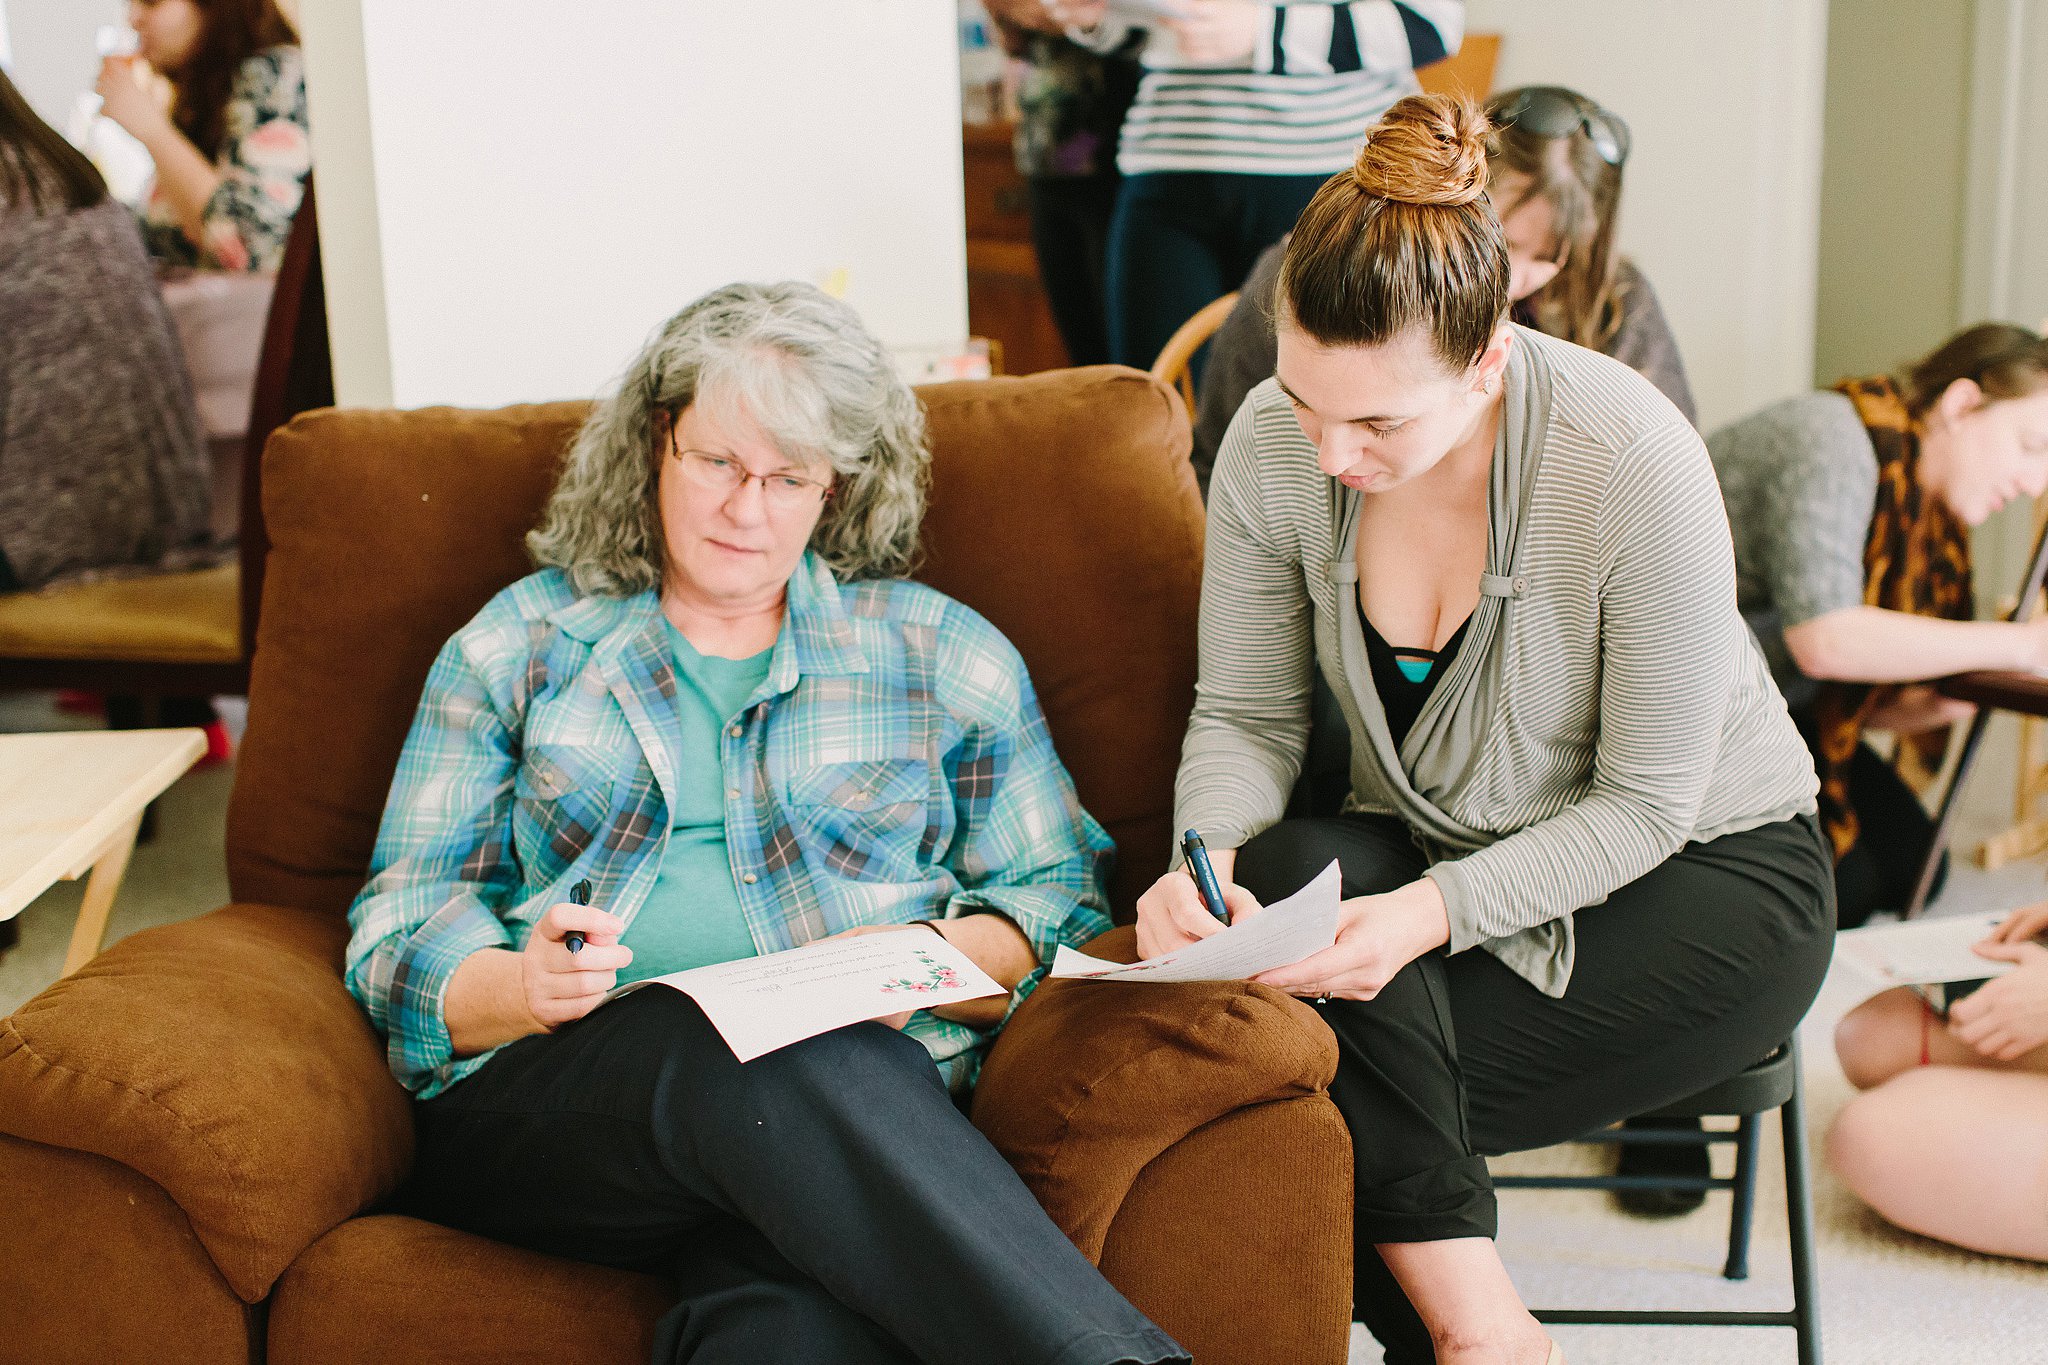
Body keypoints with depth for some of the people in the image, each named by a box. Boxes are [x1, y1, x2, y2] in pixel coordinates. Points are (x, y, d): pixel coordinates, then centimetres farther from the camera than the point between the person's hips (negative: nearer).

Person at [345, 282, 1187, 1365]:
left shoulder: (939, 651, 18)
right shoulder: (519, 643, 18)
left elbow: (1059, 906, 15)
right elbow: (400, 930, 12)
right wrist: (522, 986, -11)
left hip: (867, 1095, 0)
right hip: (547, 1093, 1)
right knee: (769, 1063, -37)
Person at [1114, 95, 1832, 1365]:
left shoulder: (1635, 464, -26)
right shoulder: (1274, 448, -14)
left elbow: (1644, 806, -19)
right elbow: (1244, 720, -3)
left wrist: (1433, 914, -33)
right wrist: (1206, 860, -25)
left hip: (1704, 872, -5)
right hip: (1431, 858, 5)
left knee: (1331, 1068, -28)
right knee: (1291, 869, -31)